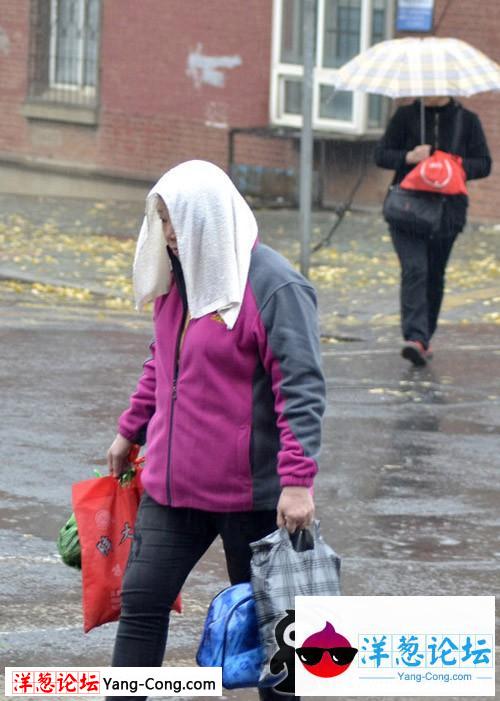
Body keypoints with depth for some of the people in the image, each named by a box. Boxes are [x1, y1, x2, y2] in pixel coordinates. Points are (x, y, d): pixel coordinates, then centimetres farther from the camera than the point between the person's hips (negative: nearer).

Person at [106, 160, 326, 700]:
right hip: (172, 484, 7)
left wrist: (298, 480, -26)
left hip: (250, 493, -7)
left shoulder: (274, 287, -16)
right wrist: (130, 432, 25)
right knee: (141, 602, 2)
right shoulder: (178, 276, 8)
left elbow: (301, 389, -20)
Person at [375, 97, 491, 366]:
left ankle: (425, 338, 23)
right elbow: (381, 154, 6)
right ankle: (416, 338, -27)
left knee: (435, 276, 9)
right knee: (414, 270, -18)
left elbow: (484, 164, 5)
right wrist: (407, 157, -14)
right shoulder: (405, 116, 4)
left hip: (447, 210, 2)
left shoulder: (467, 120, 5)